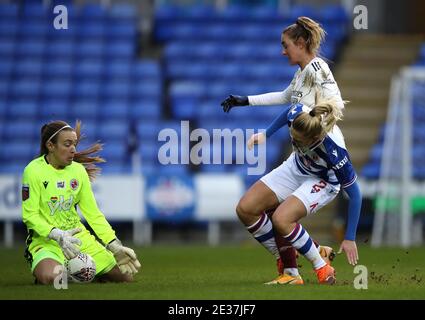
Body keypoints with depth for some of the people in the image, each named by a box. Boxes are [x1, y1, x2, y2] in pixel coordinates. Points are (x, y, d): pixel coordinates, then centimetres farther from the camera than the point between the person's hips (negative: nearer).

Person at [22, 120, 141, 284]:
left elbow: (93, 214, 10)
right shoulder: (33, 171, -11)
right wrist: (58, 236, -26)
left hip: (79, 237, 5)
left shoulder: (78, 170, 6)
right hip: (45, 240, -5)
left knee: (125, 276, -1)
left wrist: (115, 246, 2)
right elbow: (29, 215, -14)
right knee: (48, 277, -37)